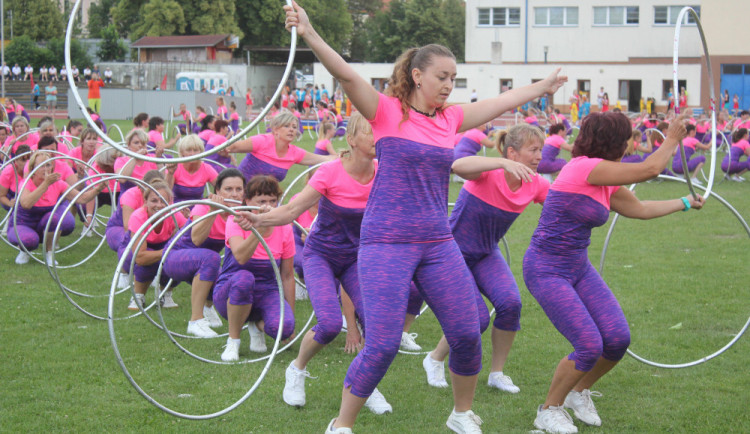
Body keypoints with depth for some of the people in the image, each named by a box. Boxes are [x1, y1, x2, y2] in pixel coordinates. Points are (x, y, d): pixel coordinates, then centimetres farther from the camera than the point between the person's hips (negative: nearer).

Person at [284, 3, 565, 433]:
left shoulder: (451, 118, 10)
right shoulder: (388, 111, -5)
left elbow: (505, 101, 24)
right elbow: (347, 75, -20)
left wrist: (544, 86, 36)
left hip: (438, 243, 6)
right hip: (387, 242, -6)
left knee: (467, 335, 5)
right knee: (383, 346, -10)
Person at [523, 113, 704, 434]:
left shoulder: (605, 183, 9)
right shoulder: (584, 167, -21)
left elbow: (641, 209, 26)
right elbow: (650, 169, -18)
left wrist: (685, 203, 34)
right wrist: (672, 139, -2)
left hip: (578, 269, 9)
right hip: (546, 271, -9)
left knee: (618, 339, -1)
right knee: (590, 346, -15)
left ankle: (579, 393, 26)